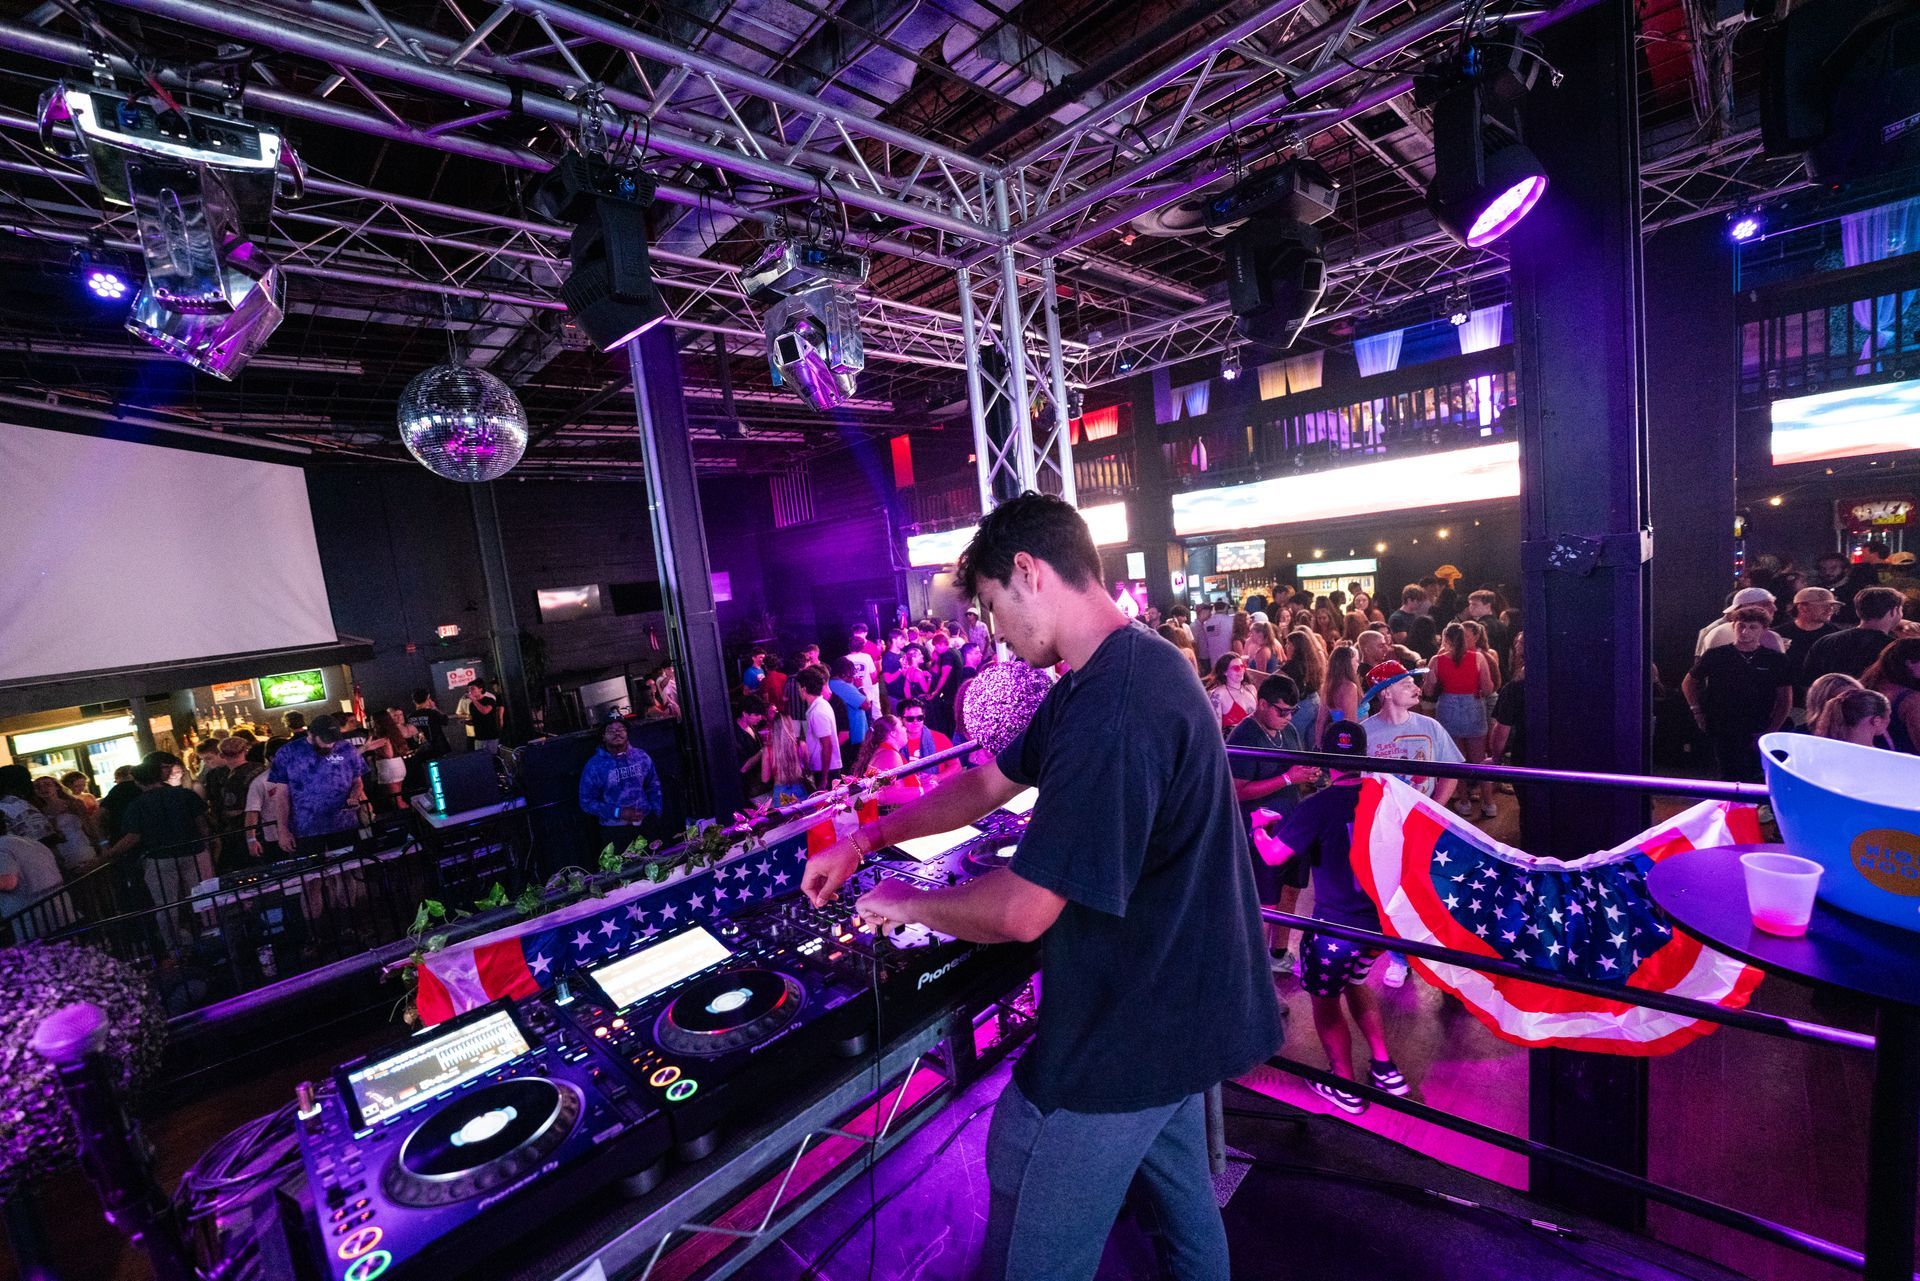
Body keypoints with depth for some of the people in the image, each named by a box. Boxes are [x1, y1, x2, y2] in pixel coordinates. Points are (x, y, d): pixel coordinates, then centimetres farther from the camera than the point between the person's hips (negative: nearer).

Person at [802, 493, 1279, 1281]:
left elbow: (1020, 912, -29)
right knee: (1178, 1189, 31)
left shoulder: (1111, 709, -31)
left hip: (1120, 1036, -9)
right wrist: (863, 842, 9)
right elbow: (989, 784, 9)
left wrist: (906, 903, -10)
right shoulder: (1130, 671, 4)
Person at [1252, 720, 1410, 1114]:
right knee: (1356, 983, 30)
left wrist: (1259, 830, 1)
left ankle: (1345, 1087, 29)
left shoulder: (1318, 807, -23)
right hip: (1379, 918, 6)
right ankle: (1385, 1070, 34)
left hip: (1336, 926, -6)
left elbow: (1275, 856, -20)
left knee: (1325, 1000, 16)